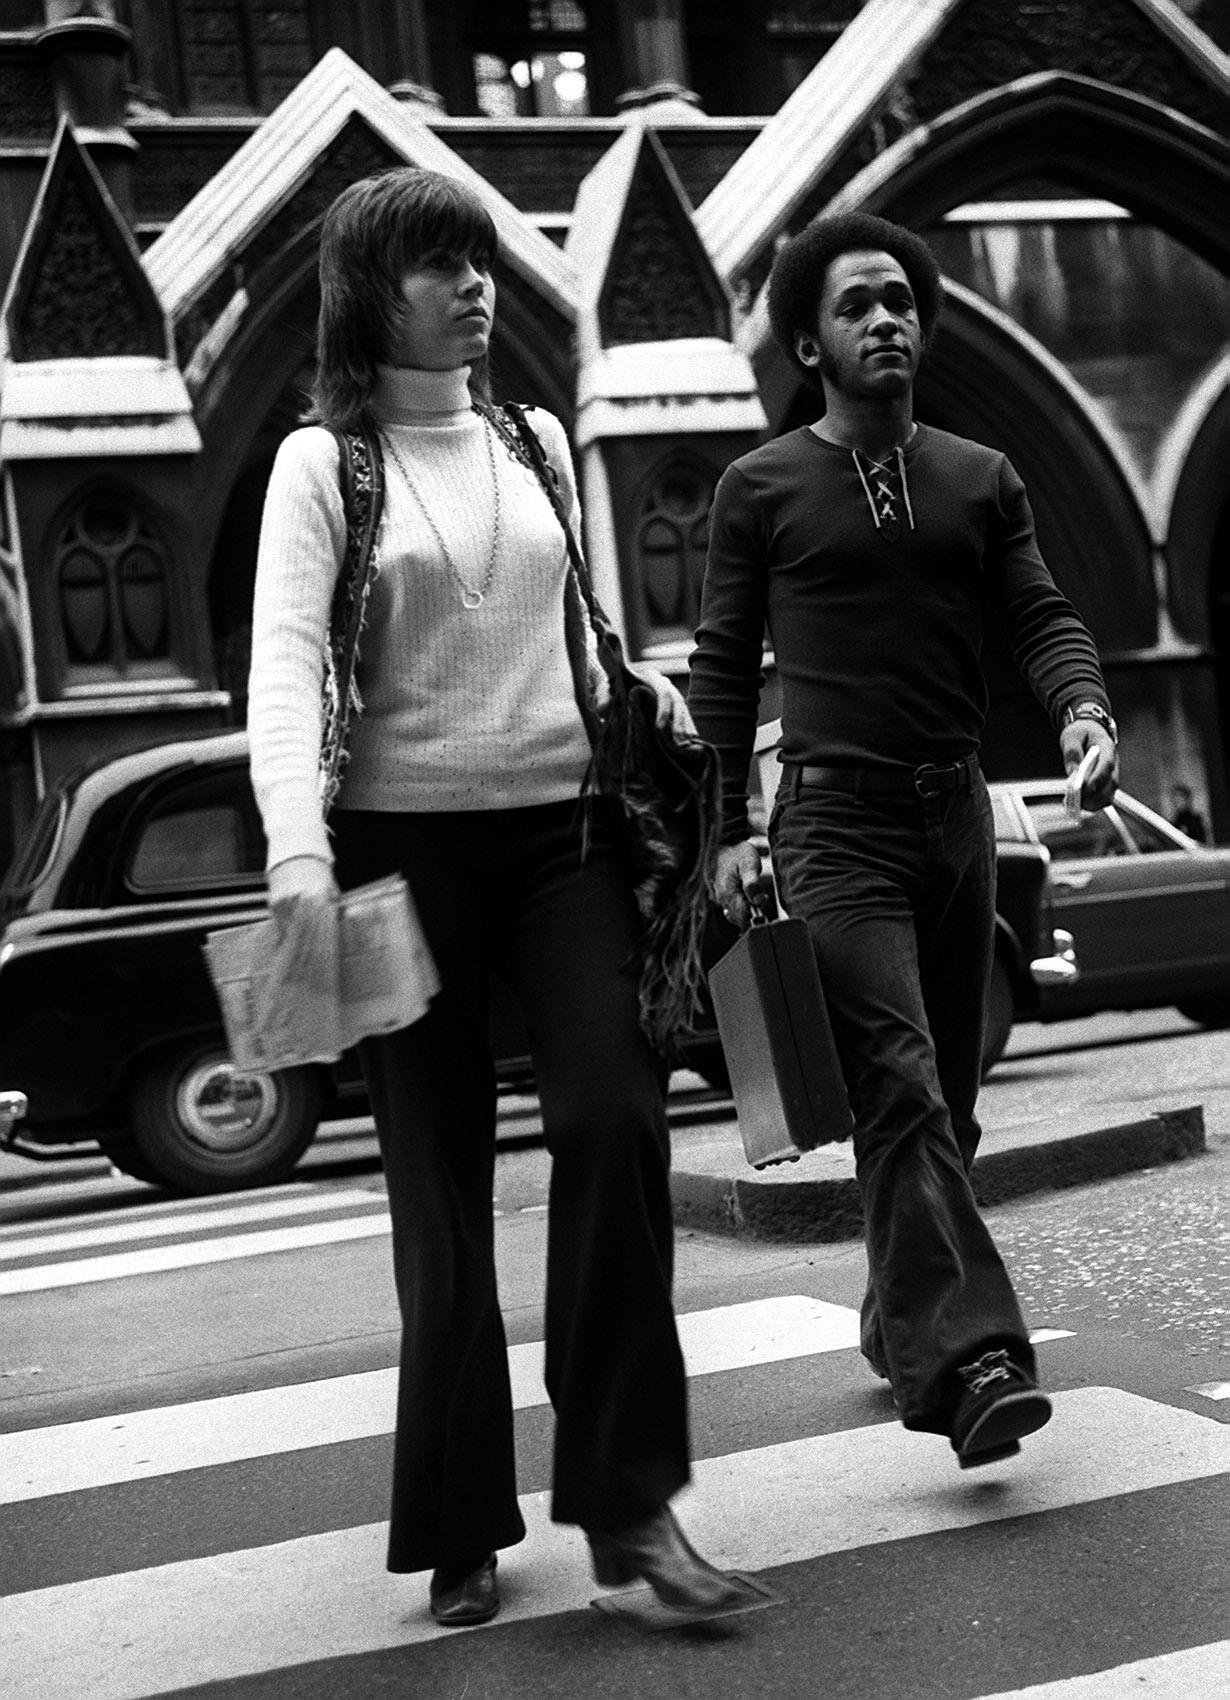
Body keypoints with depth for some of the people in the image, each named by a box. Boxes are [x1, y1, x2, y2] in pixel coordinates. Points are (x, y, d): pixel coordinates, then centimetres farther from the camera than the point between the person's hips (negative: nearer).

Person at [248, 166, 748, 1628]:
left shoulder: (538, 443, 13)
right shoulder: (323, 462, -1)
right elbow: (284, 662, -13)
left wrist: (639, 690, 5)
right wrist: (297, 849, -28)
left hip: (564, 830, 3)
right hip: (408, 842, -3)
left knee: (613, 1119, -17)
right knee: (440, 1189, 2)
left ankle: (627, 1502, -9)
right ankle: (461, 1530, 16)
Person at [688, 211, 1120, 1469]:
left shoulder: (981, 481, 13)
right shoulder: (761, 489, 4)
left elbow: (1040, 616, 6)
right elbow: (722, 665, 5)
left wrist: (1084, 713, -16)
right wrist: (729, 830, -3)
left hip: (956, 812, 5)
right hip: (835, 820, -5)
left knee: (943, 1098, 9)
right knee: (901, 1089, -17)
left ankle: (901, 1331, 23)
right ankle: (968, 1357, -25)